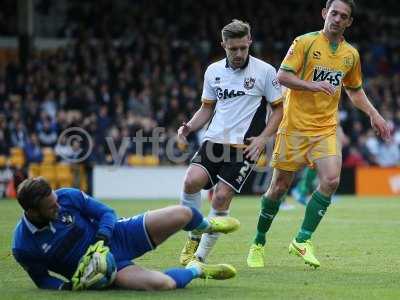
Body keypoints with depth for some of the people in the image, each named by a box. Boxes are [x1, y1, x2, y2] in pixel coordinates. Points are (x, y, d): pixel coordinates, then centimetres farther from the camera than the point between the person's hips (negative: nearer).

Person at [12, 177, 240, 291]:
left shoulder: (68, 197, -15)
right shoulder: (23, 248, -19)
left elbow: (106, 212, -3)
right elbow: (42, 278, -1)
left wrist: (102, 237, -24)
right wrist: (63, 286, -22)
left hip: (118, 235, 3)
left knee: (182, 214, -11)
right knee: (162, 284, -29)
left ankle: (207, 226, 30)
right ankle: (196, 270, 7)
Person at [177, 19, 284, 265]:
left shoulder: (265, 71, -2)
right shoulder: (213, 71, 9)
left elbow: (279, 109, 3)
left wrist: (262, 138, -10)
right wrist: (189, 127, 0)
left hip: (245, 146, -3)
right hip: (214, 140, 3)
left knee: (221, 198, -14)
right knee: (192, 181, -22)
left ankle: (200, 256, 1)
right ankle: (194, 237, 0)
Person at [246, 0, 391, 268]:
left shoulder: (351, 54, 10)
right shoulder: (305, 42, -5)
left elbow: (355, 90, 24)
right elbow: (282, 76, -11)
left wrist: (374, 115, 13)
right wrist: (313, 85, -24)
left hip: (326, 129, 4)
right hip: (295, 126, -3)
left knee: (331, 180, -18)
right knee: (279, 186, 1)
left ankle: (303, 241, -8)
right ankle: (258, 243, 20)